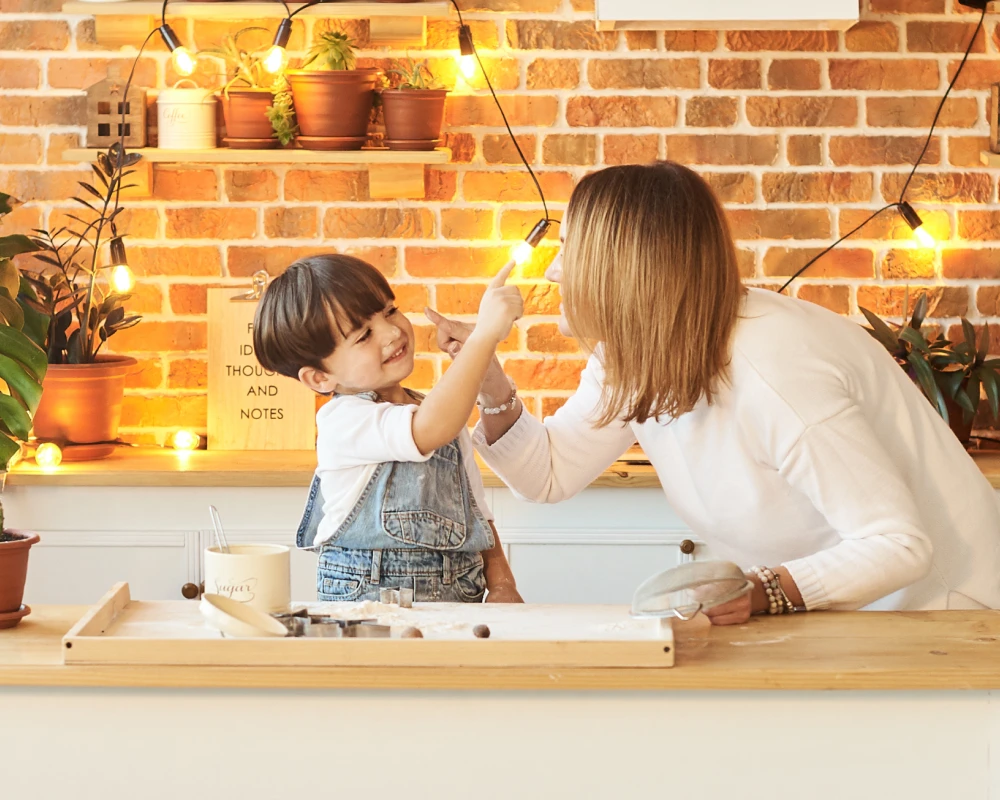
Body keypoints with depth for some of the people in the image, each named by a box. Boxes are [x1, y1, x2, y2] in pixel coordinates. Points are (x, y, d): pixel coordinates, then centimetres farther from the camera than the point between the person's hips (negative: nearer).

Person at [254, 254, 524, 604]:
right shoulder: (341, 421, -10)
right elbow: (429, 431, -29)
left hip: (458, 604, 6)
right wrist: (486, 334, -31)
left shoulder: (449, 415, 16)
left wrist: (501, 583, 8)